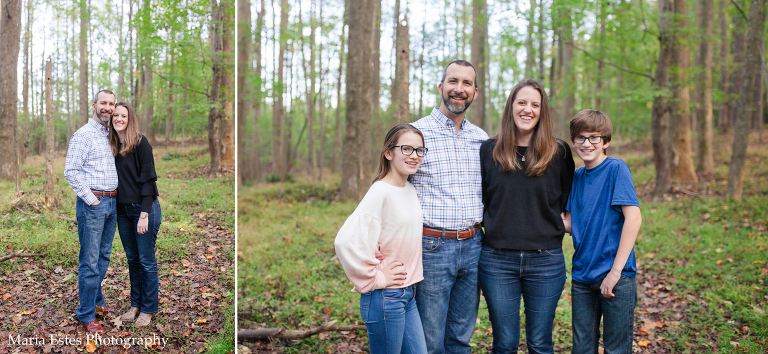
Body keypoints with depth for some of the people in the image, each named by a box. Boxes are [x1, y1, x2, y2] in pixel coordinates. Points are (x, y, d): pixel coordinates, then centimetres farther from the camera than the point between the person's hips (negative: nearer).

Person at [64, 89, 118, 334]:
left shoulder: (112, 135, 14)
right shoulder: (83, 135, -8)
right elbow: (71, 171, -14)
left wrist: (114, 197, 13)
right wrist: (90, 199, -14)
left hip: (112, 202, 7)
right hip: (92, 203, -7)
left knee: (104, 256, 15)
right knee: (90, 260, -3)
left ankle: (96, 301, 29)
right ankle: (86, 315, 5)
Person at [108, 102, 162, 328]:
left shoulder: (141, 143, -11)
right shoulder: (112, 146, 8)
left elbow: (148, 179, -14)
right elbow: (114, 179, 12)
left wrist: (144, 214, -19)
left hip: (144, 208, -6)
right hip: (122, 210, 6)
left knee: (146, 260, 1)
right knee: (132, 259, 15)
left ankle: (148, 309, 11)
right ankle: (135, 304, 26)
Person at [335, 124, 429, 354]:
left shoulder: (410, 189, 8)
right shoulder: (381, 192, -17)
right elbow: (347, 241, -29)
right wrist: (374, 279, -17)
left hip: (407, 295, 8)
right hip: (386, 298, -8)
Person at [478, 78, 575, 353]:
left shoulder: (559, 152, 2)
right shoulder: (489, 150, 4)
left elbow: (568, 202, 12)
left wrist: (554, 225, 0)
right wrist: (494, 223, 2)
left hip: (546, 261, 0)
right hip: (497, 260, 0)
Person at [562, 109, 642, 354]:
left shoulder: (616, 168, -9)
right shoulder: (576, 176, 9)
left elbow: (633, 217, -17)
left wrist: (616, 270, -20)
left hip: (616, 275, -5)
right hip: (582, 275, 6)